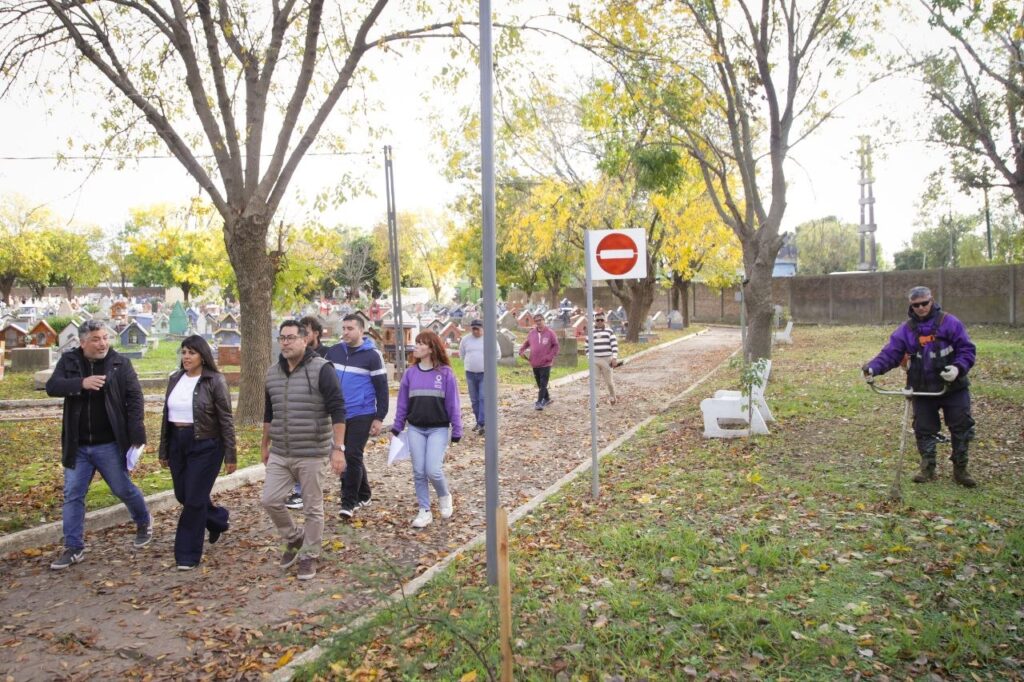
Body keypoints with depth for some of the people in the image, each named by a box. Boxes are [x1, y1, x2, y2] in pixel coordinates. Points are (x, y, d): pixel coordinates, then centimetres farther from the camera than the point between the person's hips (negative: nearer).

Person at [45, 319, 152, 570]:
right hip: (78, 446, 3)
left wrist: (137, 437, -15)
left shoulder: (120, 363, -6)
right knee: (72, 495, 7)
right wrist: (81, 383, -29)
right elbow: (52, 386, -10)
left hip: (109, 444, -3)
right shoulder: (69, 361, 2)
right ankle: (73, 548, 17)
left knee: (123, 489, 9)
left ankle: (144, 522, 34)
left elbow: (135, 399, -9)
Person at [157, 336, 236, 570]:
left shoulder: (215, 381, -10)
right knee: (183, 495, 14)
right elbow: (166, 415, 13)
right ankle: (218, 519, 41)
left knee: (194, 499, -3)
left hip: (205, 446, -6)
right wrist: (163, 451, 13)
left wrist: (230, 455, -11)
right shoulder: (175, 379, 7)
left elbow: (226, 420, -10)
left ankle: (187, 554, 10)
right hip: (178, 444, 6)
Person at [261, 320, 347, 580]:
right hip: (280, 454, 6)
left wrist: (338, 448, -19)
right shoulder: (273, 372, 8)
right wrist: (265, 445, 22)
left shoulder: (321, 369, -12)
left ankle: (309, 556, 22)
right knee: (270, 500, 5)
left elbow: (337, 410, -14)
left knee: (312, 509, 5)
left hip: (311, 455, -5)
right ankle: (294, 538, 30)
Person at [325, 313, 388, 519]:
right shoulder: (333, 352, 6)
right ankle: (363, 494, 28)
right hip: (339, 414, 5)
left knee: (352, 456, -8)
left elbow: (381, 388, -5)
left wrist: (379, 418, -8)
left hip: (362, 415, -5)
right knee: (351, 456, 12)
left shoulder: (372, 355, -6)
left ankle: (349, 502, 0)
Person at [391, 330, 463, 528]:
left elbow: (453, 404, -3)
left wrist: (456, 432, -3)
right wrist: (396, 428, 8)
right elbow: (402, 403, 10)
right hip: (415, 430, 3)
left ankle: (444, 496, 19)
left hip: (438, 430, -3)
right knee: (419, 472, 4)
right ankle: (424, 511, 17)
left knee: (433, 470, -11)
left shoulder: (445, 373, -5)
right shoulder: (410, 373, 4)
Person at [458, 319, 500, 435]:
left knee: (483, 398, -12)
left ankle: (481, 424, -15)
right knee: (474, 400, 9)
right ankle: (478, 422, 20)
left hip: (485, 374, -4)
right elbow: (461, 354, 18)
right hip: (470, 374, 4)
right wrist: (469, 364, 12)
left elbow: (497, 354, 6)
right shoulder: (465, 339, 2)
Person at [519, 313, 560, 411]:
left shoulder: (550, 333, -6)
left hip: (545, 363, -5)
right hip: (535, 363, 5)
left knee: (543, 384, -8)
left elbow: (555, 346, -3)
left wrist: (550, 356, -13)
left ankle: (539, 402, -9)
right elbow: (526, 343, 19)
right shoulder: (532, 333, 6)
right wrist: (521, 350, 0)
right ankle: (547, 399, 31)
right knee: (540, 384, 14)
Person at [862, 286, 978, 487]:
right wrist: (873, 368, -24)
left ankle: (960, 469, 20)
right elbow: (890, 353, -6)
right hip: (922, 390, 1)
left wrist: (958, 368, -24)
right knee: (924, 430, 6)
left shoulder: (950, 323, -5)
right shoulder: (906, 330, 0)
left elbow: (966, 349, -5)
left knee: (962, 428, 5)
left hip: (953, 388, -1)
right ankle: (927, 468, 19)